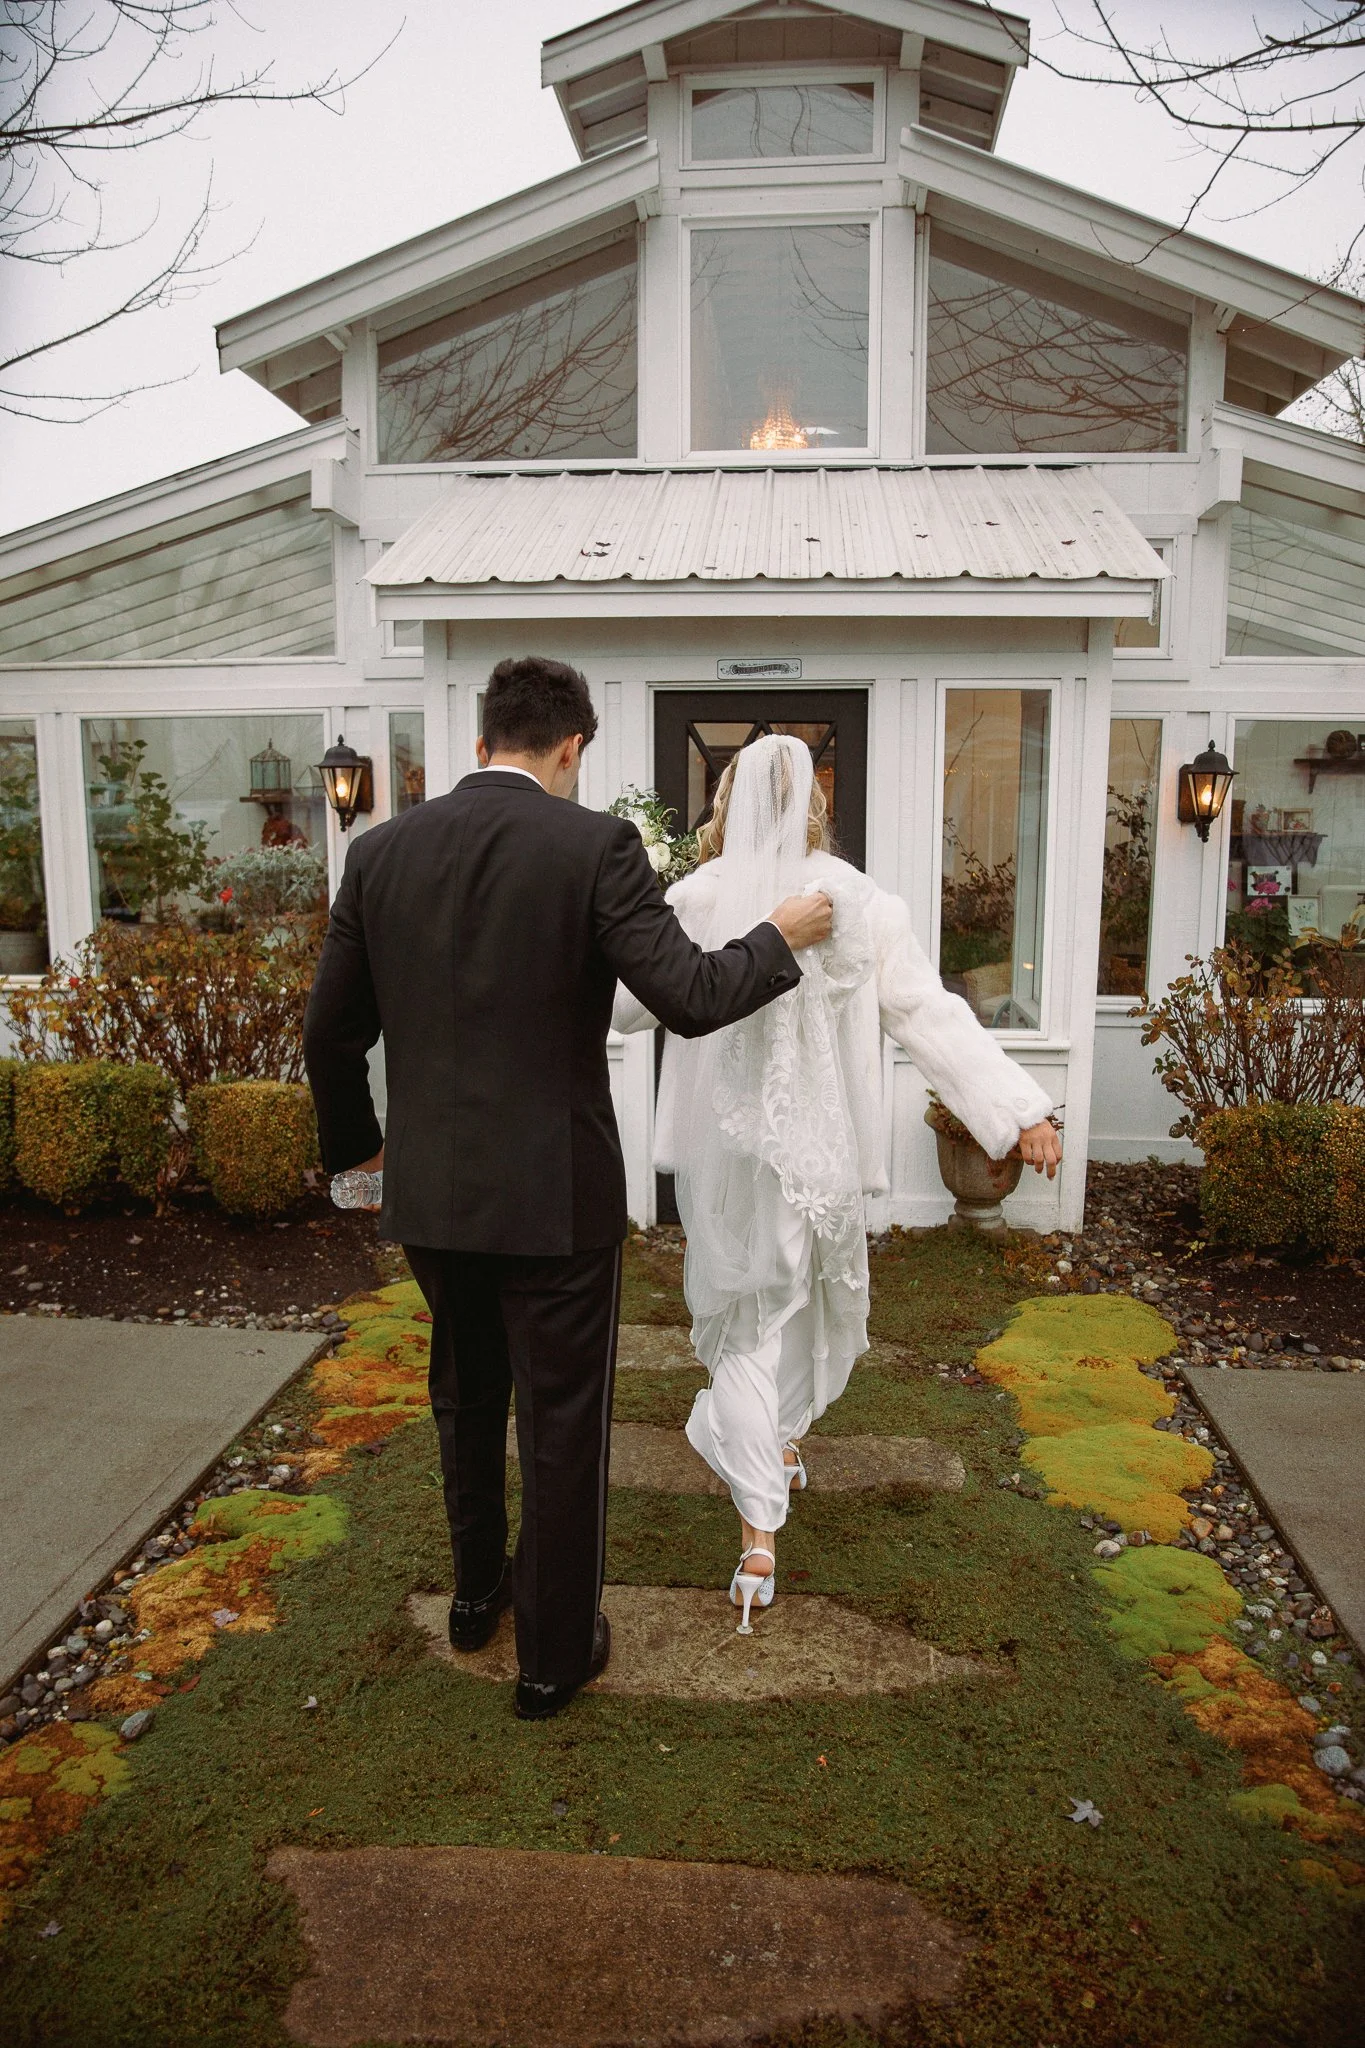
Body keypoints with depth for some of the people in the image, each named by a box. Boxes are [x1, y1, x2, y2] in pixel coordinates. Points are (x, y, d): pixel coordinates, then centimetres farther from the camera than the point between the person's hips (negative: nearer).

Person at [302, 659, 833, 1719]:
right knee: (562, 1421, 12)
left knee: (467, 1395, 26)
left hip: (429, 1190, 5)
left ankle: (478, 1588, 46)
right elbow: (689, 997, -18)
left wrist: (357, 1142, 22)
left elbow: (332, 1032, 5)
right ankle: (555, 1652, 29)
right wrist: (779, 935, 1)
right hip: (555, 1191, -4)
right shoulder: (594, 845, -13)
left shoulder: (381, 850, 0)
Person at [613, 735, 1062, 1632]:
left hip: (729, 1146, -1)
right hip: (825, 1144, 2)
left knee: (748, 1319, 8)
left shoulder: (694, 900, -10)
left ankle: (759, 1530, 3)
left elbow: (632, 1007, -2)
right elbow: (931, 1014, -10)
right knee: (811, 1300, 24)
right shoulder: (861, 902, -7)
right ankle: (788, 1442, 46)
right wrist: (1019, 1107, -8)